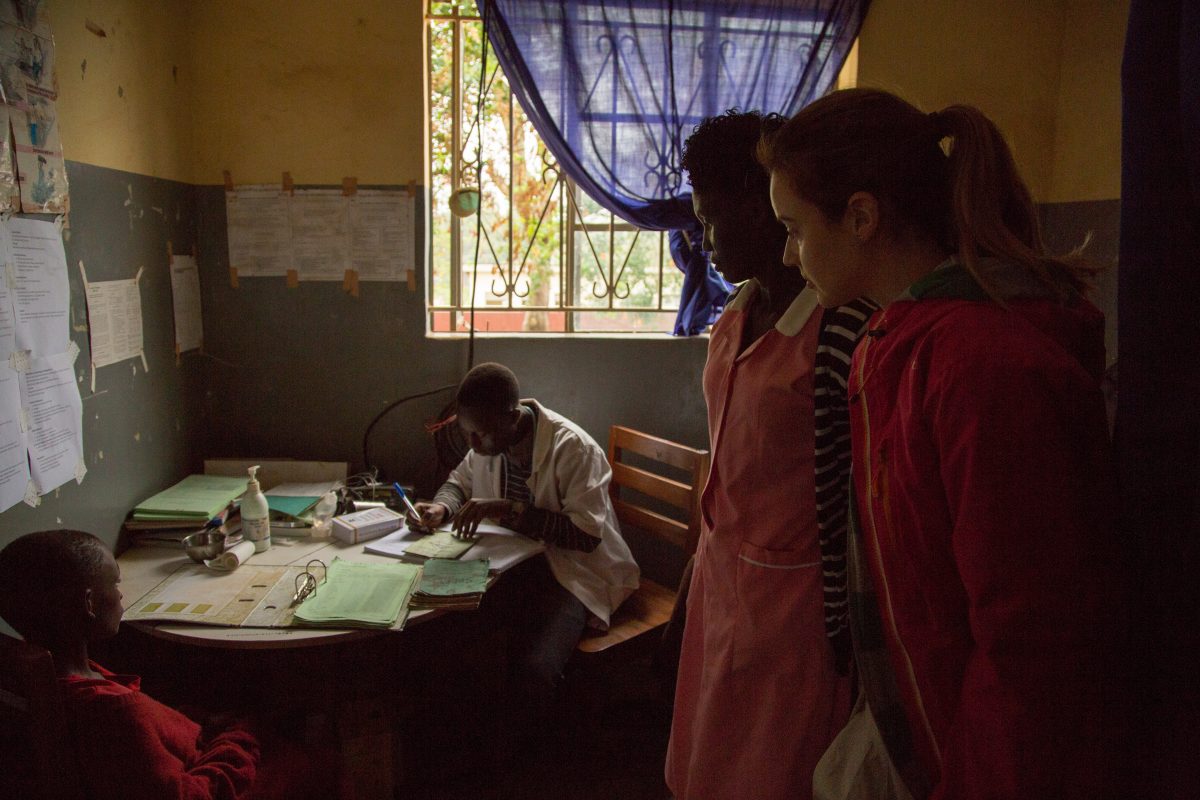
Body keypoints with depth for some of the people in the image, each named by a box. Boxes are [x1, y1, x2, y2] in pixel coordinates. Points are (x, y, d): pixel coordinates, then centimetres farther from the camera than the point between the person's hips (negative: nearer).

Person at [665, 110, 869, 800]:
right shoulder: (737, 315, 5)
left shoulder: (842, 328, -22)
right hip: (721, 575, 8)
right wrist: (694, 579, 17)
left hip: (790, 597, -7)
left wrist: (840, 631, -13)